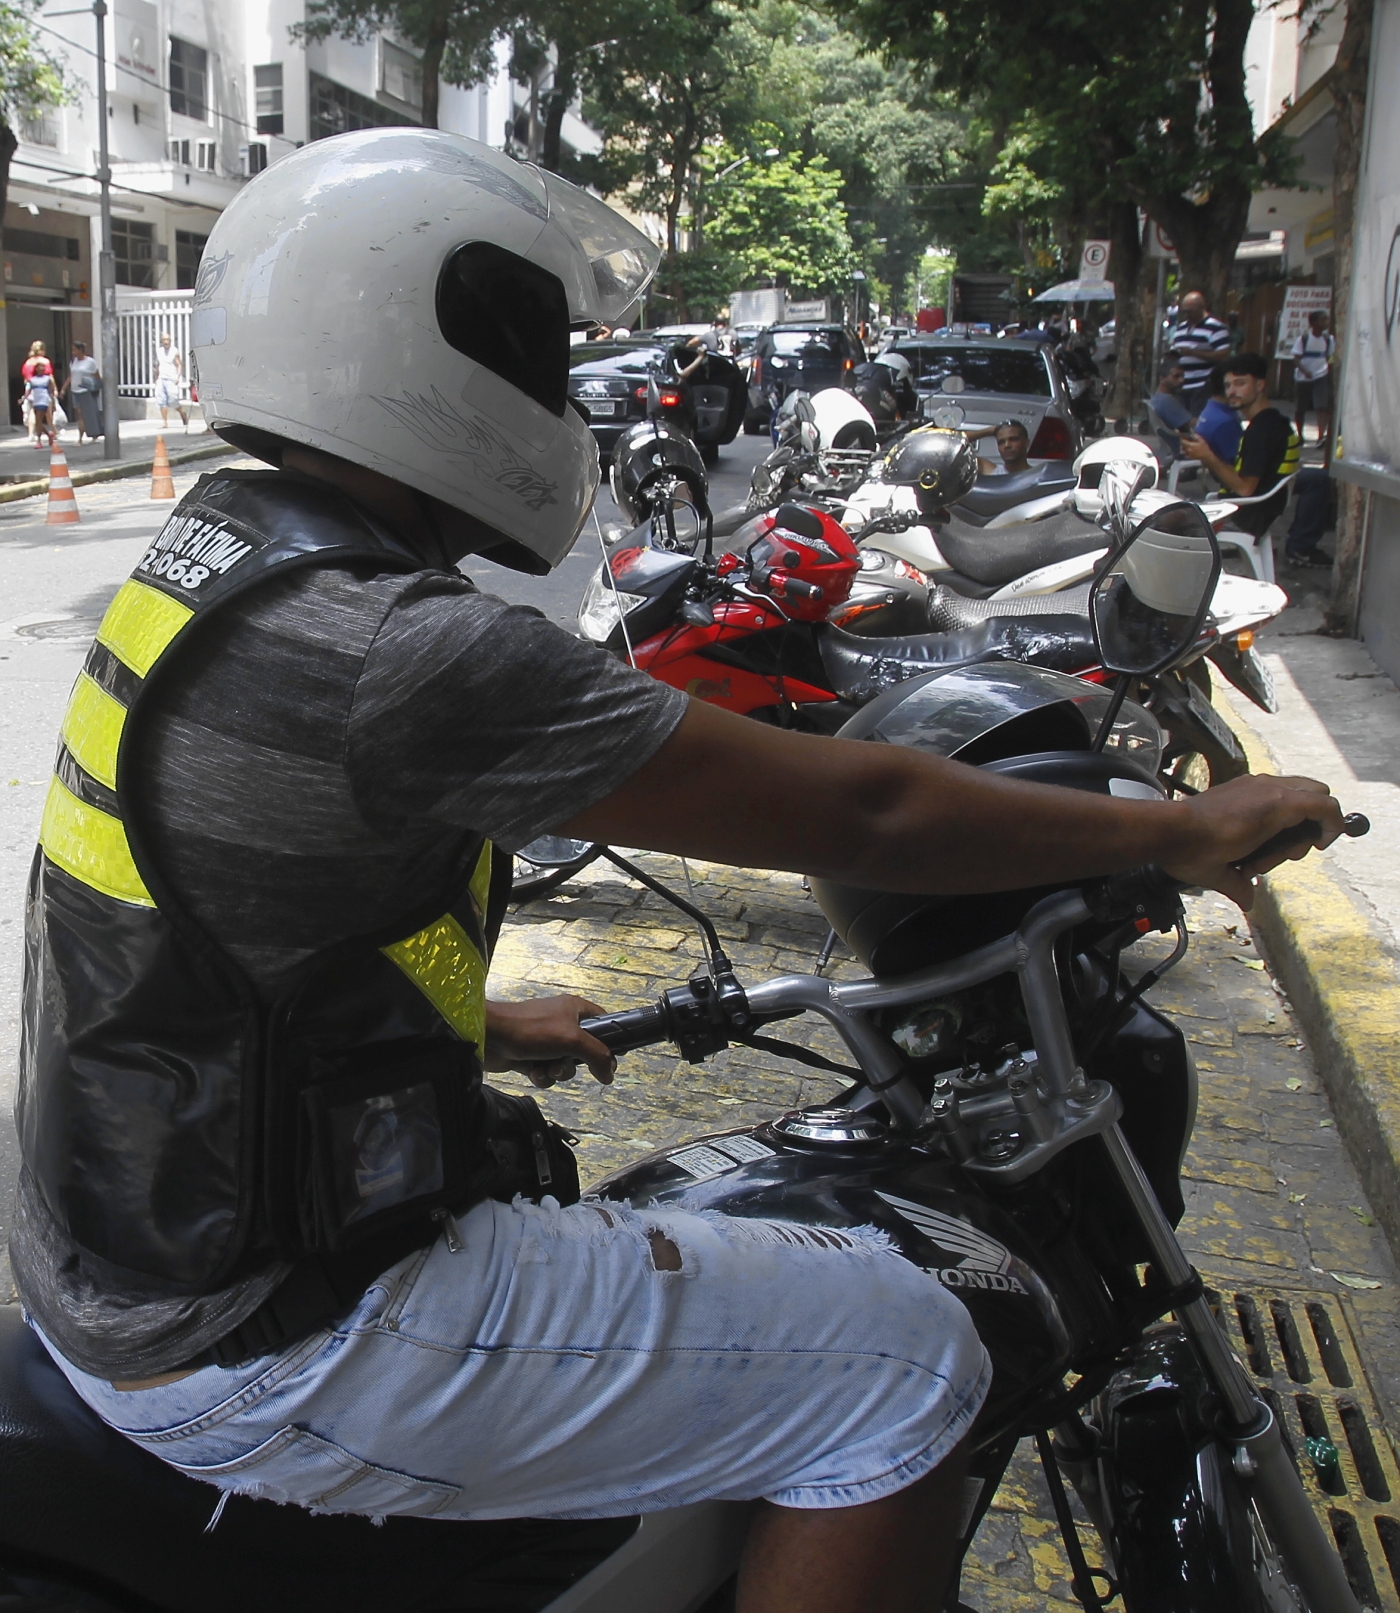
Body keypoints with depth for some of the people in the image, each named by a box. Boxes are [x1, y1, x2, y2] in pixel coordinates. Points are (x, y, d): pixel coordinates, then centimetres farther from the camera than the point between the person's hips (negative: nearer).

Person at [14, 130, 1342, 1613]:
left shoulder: (208, 560, 4)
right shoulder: (403, 654, -27)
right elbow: (855, 811, -22)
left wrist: (479, 1028, 22)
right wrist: (1180, 832, -9)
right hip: (265, 1355, -10)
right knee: (901, 1368, -6)